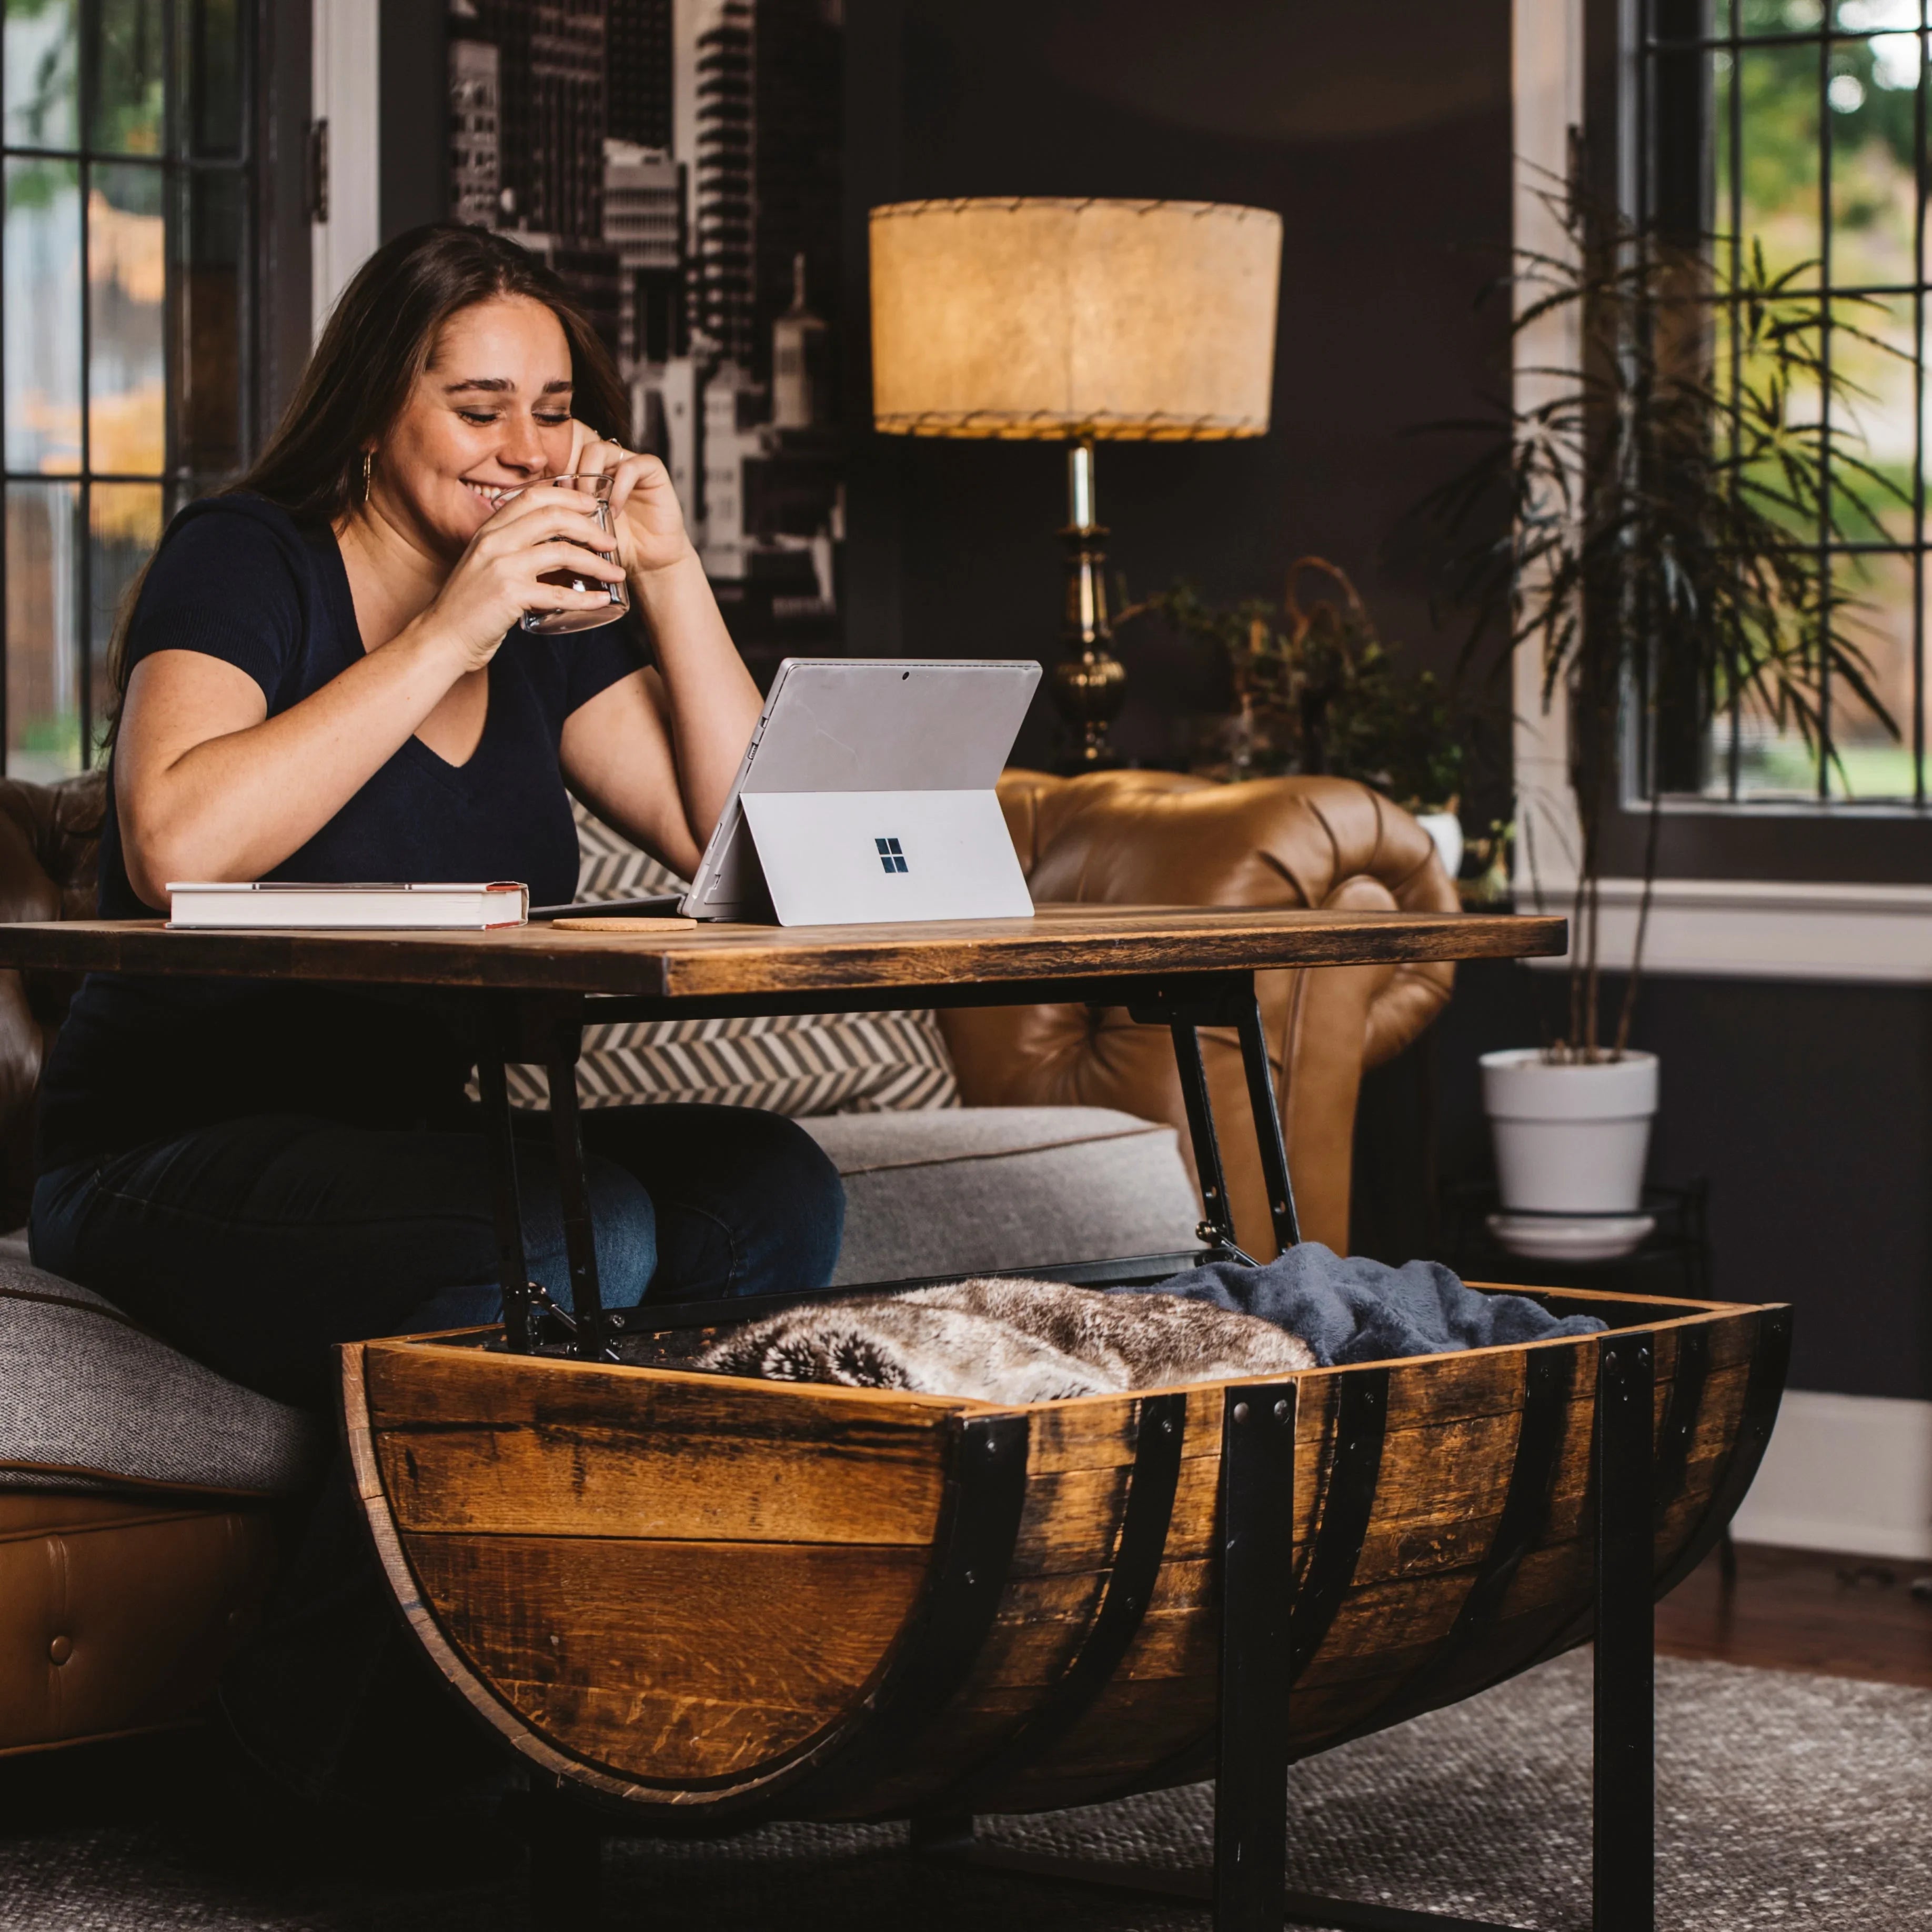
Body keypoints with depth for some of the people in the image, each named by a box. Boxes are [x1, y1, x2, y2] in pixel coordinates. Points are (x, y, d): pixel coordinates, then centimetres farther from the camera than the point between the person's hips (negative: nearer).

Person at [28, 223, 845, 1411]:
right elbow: (174, 848, -25)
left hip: (420, 1137, 7)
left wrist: (669, 574, 0)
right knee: (575, 1227, -32)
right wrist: (442, 641, -23)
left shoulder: (549, 619, 14)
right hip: (165, 1161, -6)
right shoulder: (243, 564, -5)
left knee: (773, 1183, -19)